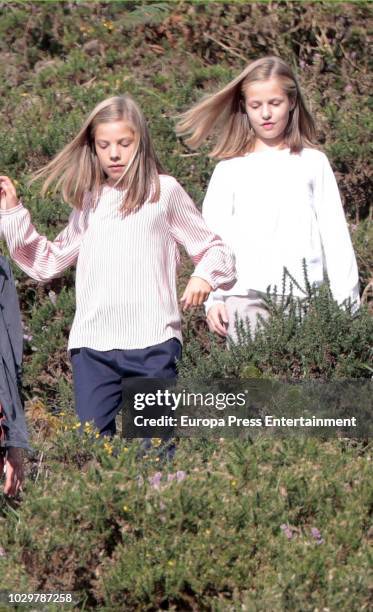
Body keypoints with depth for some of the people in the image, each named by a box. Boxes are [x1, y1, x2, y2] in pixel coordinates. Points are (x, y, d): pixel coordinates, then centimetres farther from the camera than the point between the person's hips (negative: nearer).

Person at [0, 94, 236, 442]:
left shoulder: (164, 191, 5)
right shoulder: (88, 200, 17)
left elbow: (212, 249, 9)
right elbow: (46, 263, 22)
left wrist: (205, 275, -12)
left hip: (152, 340, -4)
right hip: (92, 343, 4)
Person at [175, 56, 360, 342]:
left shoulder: (313, 163, 9)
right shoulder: (229, 170, 10)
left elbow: (335, 237, 9)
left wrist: (347, 301, 6)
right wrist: (213, 299, 2)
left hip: (303, 296, 0)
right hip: (245, 295, 0)